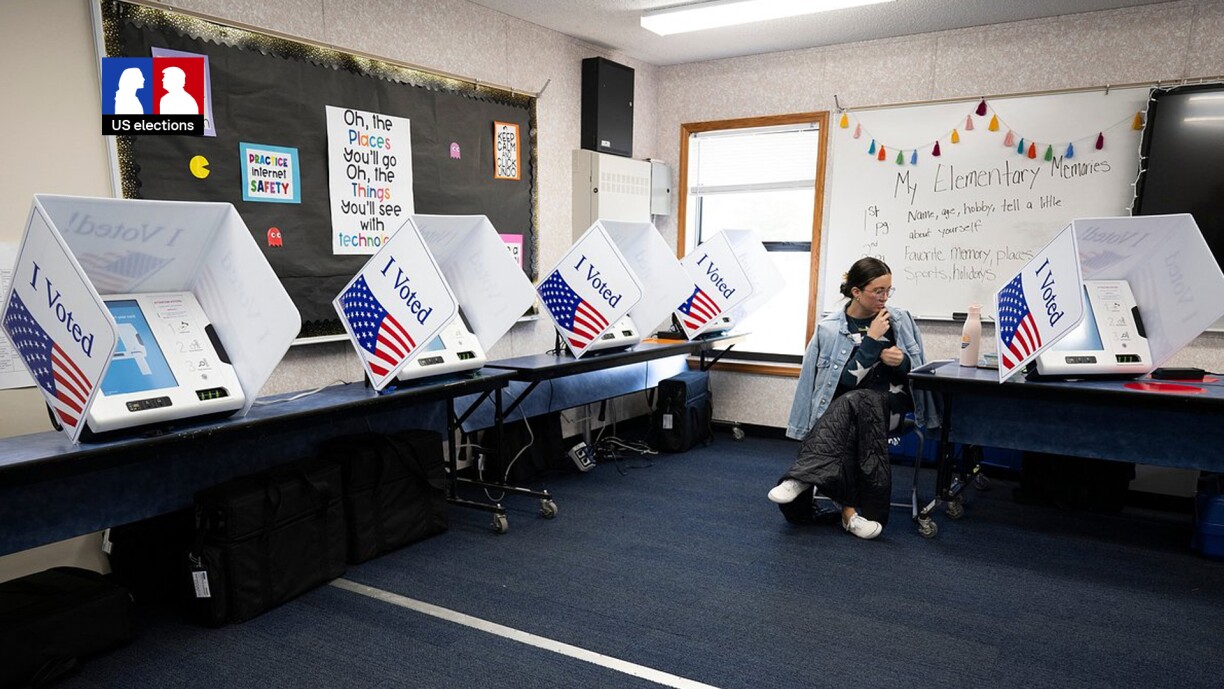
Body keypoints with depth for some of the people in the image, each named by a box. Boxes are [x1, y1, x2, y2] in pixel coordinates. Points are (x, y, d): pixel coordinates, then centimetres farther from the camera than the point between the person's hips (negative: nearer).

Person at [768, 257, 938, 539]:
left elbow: (917, 371, 9)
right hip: (846, 405, 0)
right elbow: (846, 380, -11)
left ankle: (803, 479, -39)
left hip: (891, 401, 1)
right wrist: (872, 339, -16)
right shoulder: (831, 328, -2)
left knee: (853, 403, -34)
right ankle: (850, 508, -38)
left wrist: (902, 362, -14)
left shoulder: (901, 320, 4)